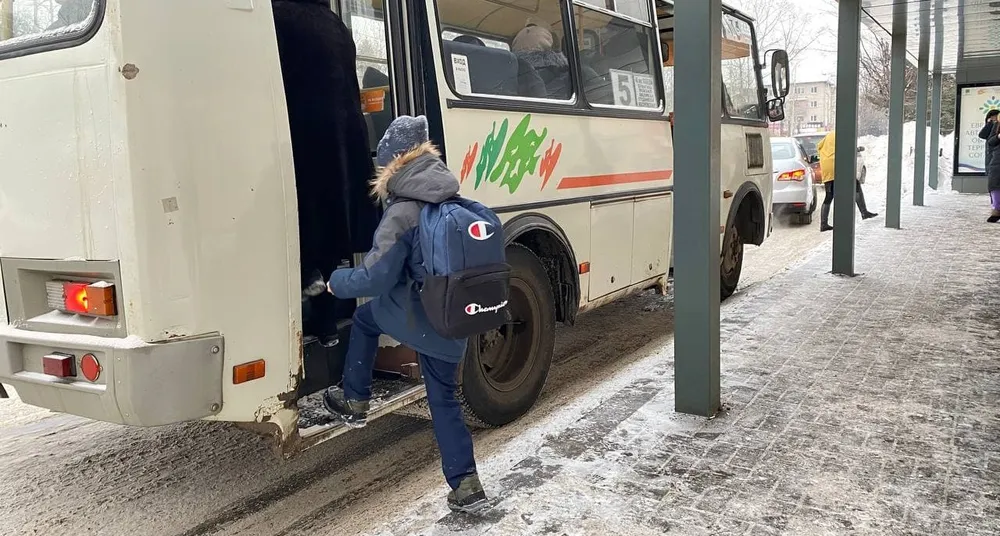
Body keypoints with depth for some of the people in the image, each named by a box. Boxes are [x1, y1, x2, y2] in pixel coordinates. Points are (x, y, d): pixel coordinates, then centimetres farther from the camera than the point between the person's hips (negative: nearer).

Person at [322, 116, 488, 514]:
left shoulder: (402, 213, -18)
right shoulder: (454, 204, 4)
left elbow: (374, 277, -17)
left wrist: (337, 281, 1)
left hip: (417, 320, -6)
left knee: (365, 317, 26)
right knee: (443, 399, 18)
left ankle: (354, 402, 34)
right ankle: (466, 484, 17)